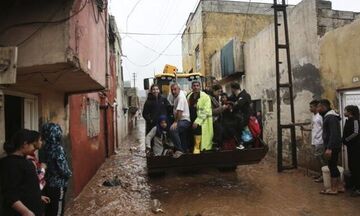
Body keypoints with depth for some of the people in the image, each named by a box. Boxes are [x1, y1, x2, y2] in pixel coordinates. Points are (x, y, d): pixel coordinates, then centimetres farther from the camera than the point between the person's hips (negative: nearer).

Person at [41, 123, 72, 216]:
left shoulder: (46, 147, 2)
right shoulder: (58, 148, -20)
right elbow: (63, 168, -19)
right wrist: (69, 174, 1)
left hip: (48, 183, 8)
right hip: (58, 184, -7)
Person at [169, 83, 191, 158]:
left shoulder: (181, 96, -16)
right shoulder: (175, 96, 12)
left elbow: (179, 111, -27)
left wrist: (175, 122, -31)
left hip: (184, 120, -10)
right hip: (179, 120, 10)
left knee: (173, 129, -34)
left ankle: (179, 150, -27)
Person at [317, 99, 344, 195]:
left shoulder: (331, 117, -18)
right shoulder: (328, 116, 14)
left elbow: (334, 134, -25)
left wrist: (329, 148, -27)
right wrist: (328, 147, 21)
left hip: (333, 147, -10)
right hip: (331, 146, 10)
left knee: (332, 166, -1)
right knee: (333, 166, 16)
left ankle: (333, 189, 8)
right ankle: (340, 186, 26)